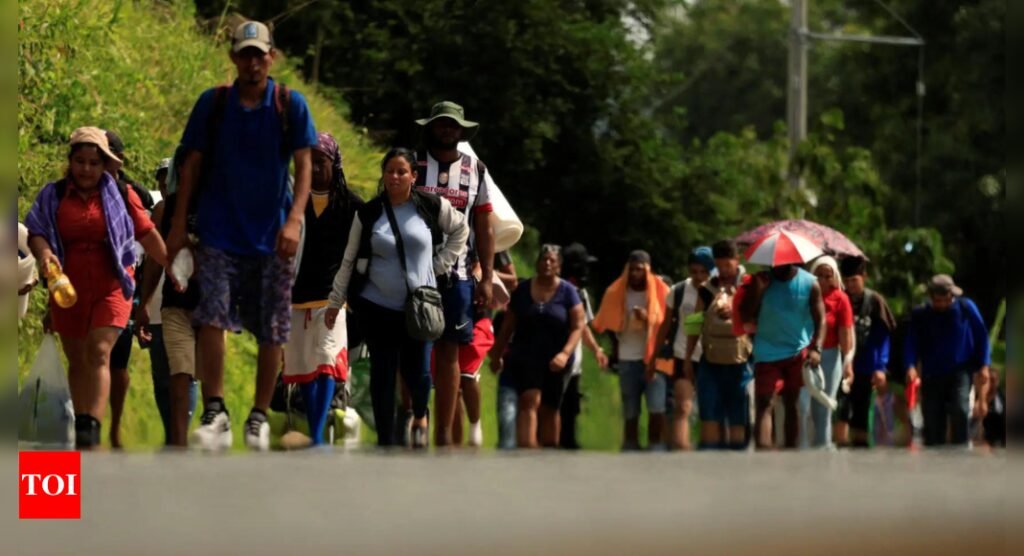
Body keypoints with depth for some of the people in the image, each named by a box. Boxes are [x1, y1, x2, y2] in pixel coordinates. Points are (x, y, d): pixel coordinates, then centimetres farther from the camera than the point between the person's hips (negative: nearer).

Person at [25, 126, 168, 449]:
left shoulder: (120, 195, 4)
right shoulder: (52, 196, 6)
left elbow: (147, 234, 6)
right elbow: (36, 232, -2)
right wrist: (44, 253, -24)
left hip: (111, 287, -2)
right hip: (69, 289, 3)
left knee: (99, 353, -17)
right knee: (77, 361, 12)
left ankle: (91, 432, -27)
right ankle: (80, 429, 24)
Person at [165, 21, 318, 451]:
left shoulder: (290, 105, 1)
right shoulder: (212, 104, 4)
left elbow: (303, 166, -3)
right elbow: (193, 165, 7)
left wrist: (294, 219, -17)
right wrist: (178, 225, 3)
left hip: (272, 236, 0)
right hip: (220, 232, 0)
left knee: (272, 331, 3)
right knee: (211, 317, -16)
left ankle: (260, 416, 14)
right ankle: (215, 412, -14)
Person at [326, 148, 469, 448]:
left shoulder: (432, 207, -3)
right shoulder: (368, 214, -1)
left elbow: (460, 230, 14)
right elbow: (349, 260, 4)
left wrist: (441, 263, 4)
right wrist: (335, 301, 4)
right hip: (376, 306, 0)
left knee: (417, 371, -2)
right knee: (382, 372, 2)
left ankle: (420, 416, 31)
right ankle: (385, 440, 12)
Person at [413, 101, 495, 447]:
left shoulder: (475, 171, 12)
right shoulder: (412, 165, 5)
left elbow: (484, 228, 12)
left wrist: (487, 278, 4)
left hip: (458, 275, 2)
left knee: (449, 354, 3)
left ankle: (444, 435, 5)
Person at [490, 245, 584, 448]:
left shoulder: (567, 292, -1)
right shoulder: (522, 290, 3)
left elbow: (578, 326, -5)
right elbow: (508, 325, 9)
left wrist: (565, 353, -19)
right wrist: (497, 354, 10)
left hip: (554, 362, 1)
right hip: (526, 358, -1)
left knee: (549, 409, 10)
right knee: (529, 401, -18)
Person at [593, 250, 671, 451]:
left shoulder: (660, 291, 0)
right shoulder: (617, 293, 5)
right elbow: (608, 324, 12)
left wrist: (648, 318, -16)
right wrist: (614, 347, 5)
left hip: (654, 358, -2)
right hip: (627, 360, 2)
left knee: (657, 408, -13)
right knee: (630, 411, 6)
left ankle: (657, 449, -7)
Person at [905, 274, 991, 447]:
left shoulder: (966, 308, -3)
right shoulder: (920, 315, -2)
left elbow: (981, 336, 4)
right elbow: (912, 342, -5)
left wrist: (984, 366, -1)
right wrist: (911, 366, -23)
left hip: (960, 372, -2)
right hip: (932, 375, 2)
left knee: (960, 410, -24)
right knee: (932, 422, 3)